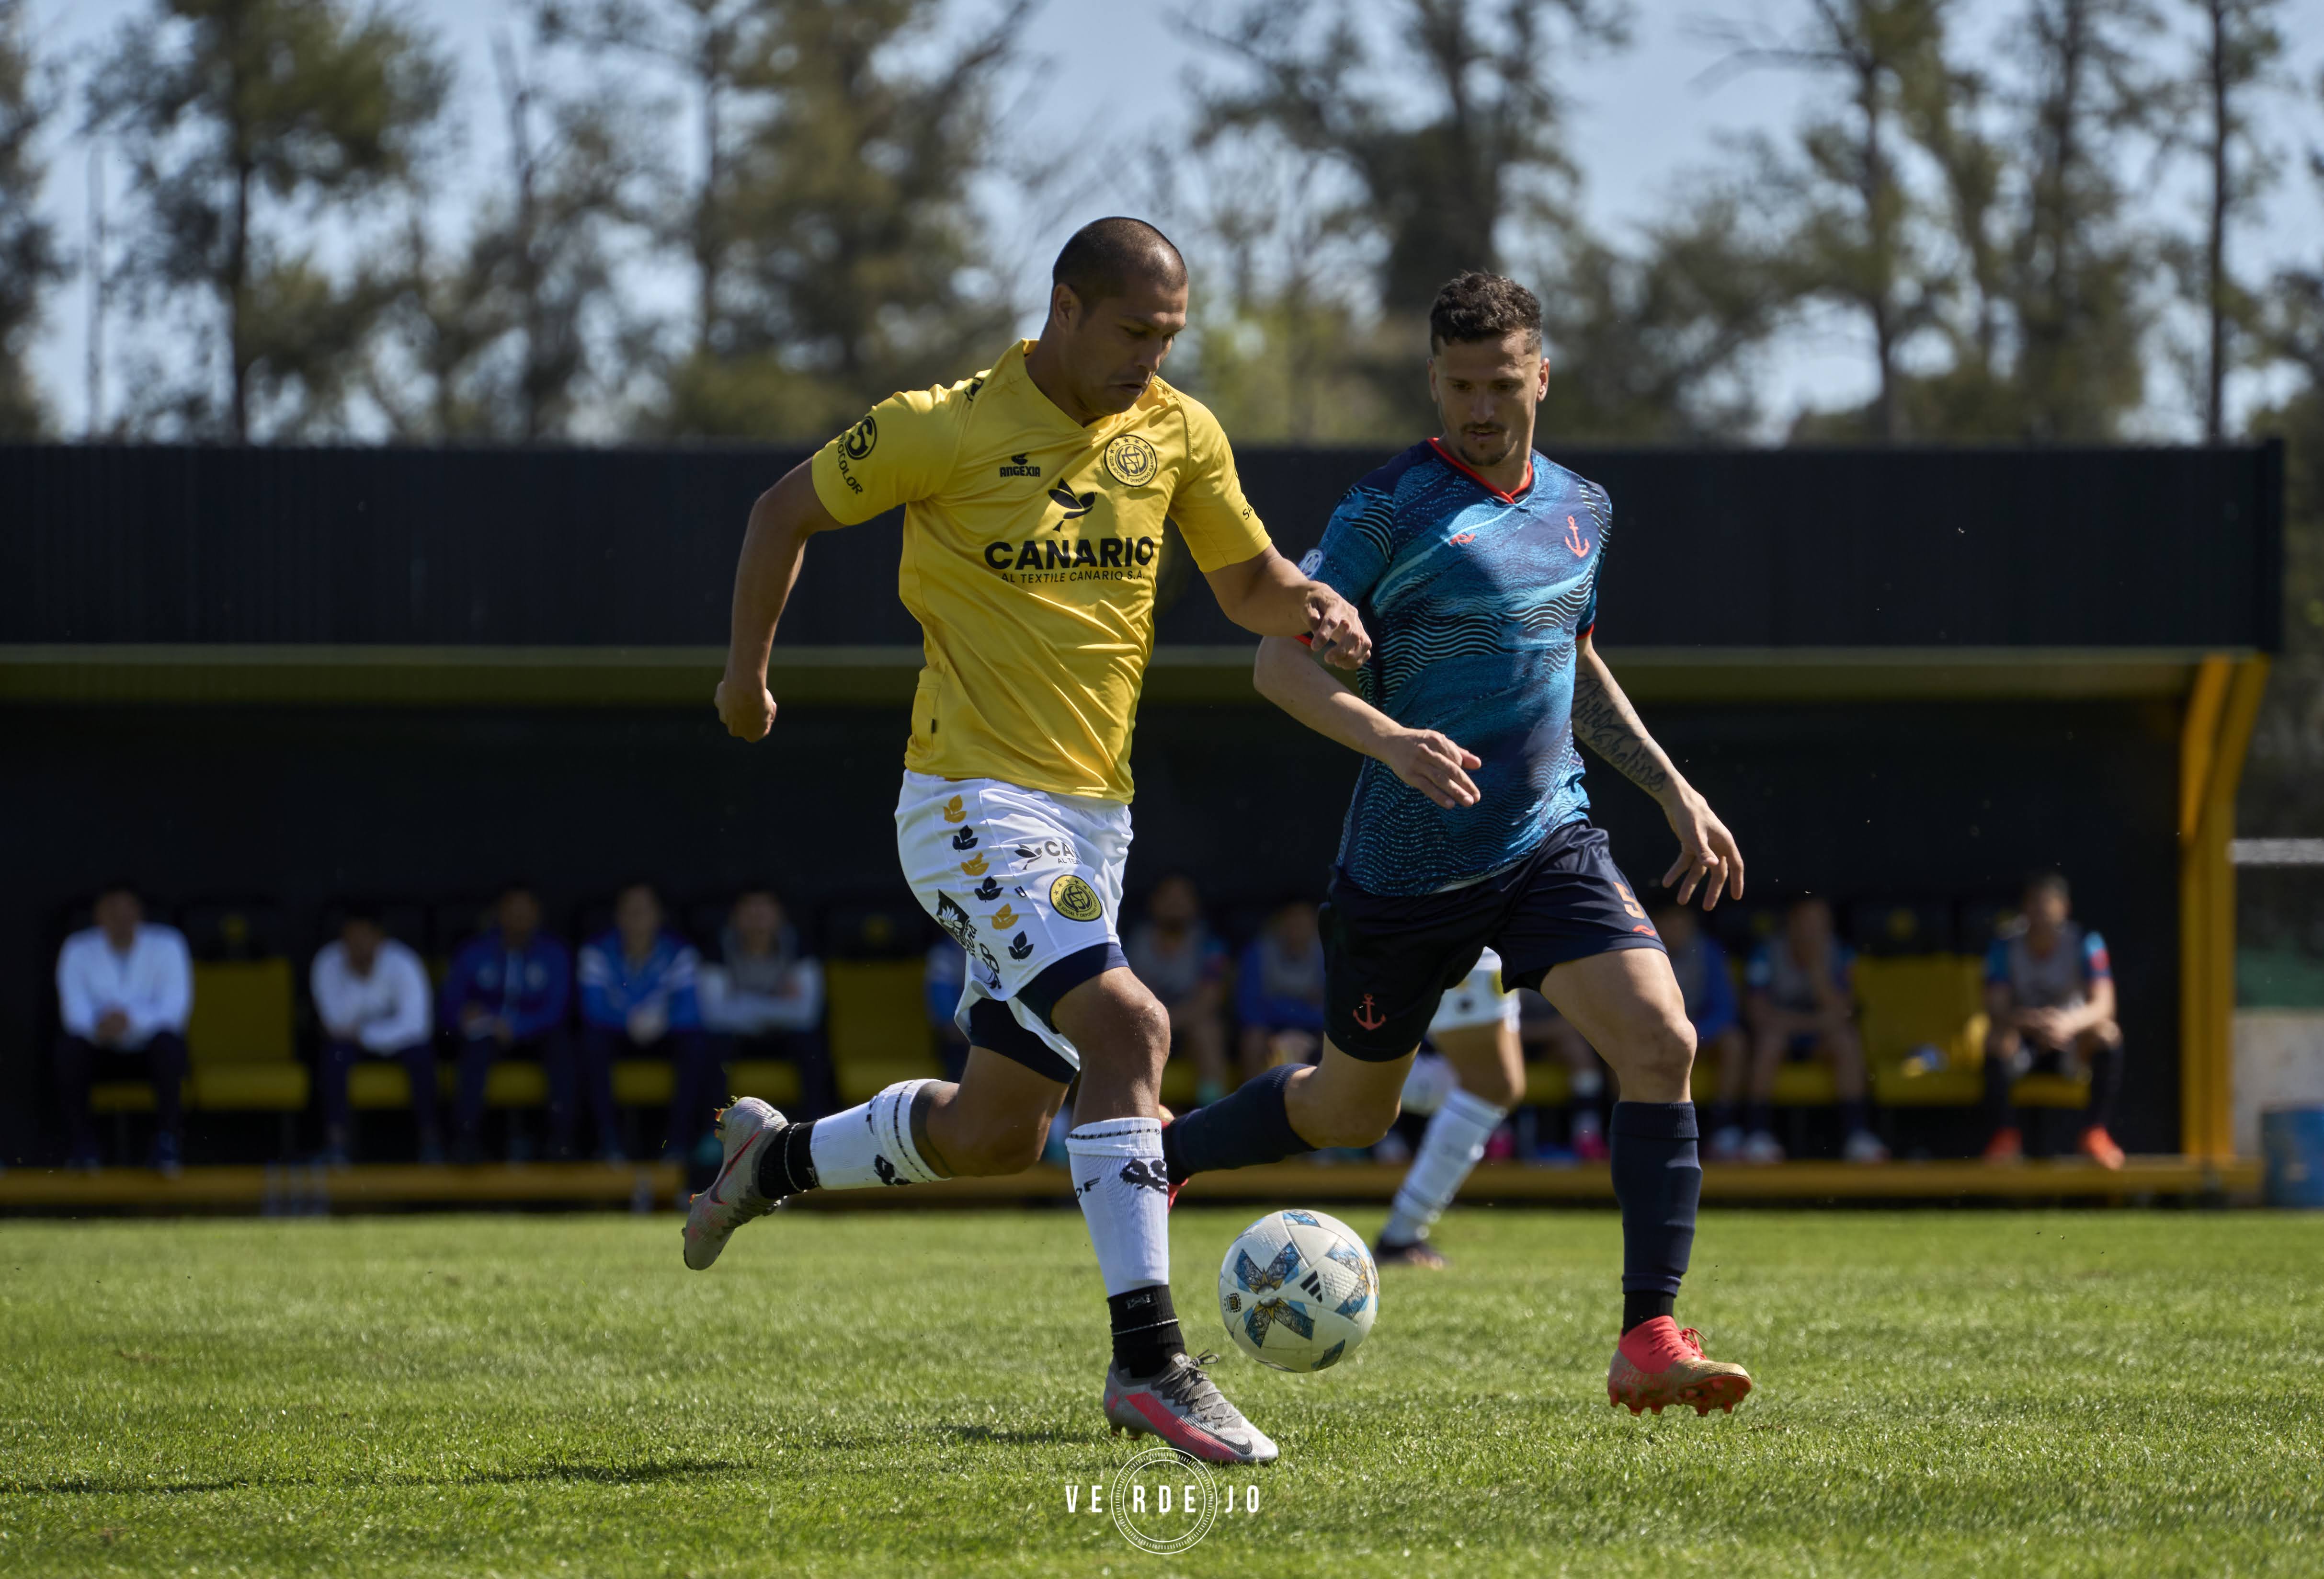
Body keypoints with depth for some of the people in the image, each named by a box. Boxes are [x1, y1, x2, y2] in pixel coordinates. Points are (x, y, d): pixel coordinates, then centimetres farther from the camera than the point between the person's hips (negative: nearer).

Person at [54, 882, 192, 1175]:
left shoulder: (167, 946, -8)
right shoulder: (78, 951, -4)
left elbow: (176, 1007, -18)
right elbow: (74, 1009, -15)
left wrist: (132, 1020, -38)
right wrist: (97, 1026, -40)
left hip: (150, 1045, -1)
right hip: (104, 1051, 1)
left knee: (169, 1041, -35)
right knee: (69, 1044, -30)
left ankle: (168, 1139, -31)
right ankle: (82, 1142, -22)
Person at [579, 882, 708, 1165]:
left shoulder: (679, 952, -9)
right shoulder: (598, 951, -10)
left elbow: (690, 1013, -18)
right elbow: (593, 1010, -20)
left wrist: (660, 1023, -40)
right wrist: (630, 1022, -38)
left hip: (665, 1036, 0)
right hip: (616, 1034, 0)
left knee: (697, 1046, -32)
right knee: (592, 1043, -35)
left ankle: (679, 1143, -27)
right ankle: (608, 1142, -32)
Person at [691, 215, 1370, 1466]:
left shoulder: (1178, 434, 5)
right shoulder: (944, 430, -10)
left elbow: (1246, 584, 16)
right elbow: (787, 511, 4)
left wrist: (1309, 608, -7)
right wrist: (747, 669, 11)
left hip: (1093, 817, 7)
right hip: (973, 805, -7)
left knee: (993, 1133, 11)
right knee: (1124, 1024, -27)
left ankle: (771, 1159, 39)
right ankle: (1147, 1359, -26)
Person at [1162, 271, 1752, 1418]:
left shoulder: (1579, 507, 8)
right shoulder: (1391, 509, -11)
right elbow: (1280, 663, -15)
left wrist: (1675, 793, 18)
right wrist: (1389, 740, -31)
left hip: (1549, 841, 4)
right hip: (1407, 864, -4)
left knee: (1661, 1042, -18)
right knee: (1350, 1109, 12)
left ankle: (1649, 1342, -18)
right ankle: (1158, 1154, 41)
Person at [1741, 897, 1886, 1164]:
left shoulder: (1839, 955, -7)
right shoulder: (1766, 955, -13)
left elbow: (1840, 1014, -17)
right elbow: (1762, 1014, -20)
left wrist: (1817, 968, -26)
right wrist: (1813, 1021, -23)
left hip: (1817, 1040, 2)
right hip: (1780, 1033, -2)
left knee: (1848, 1040, -29)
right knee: (1770, 1038, -36)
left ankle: (1857, 1134, -29)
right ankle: (1758, 1134, -32)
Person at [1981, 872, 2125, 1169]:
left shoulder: (2085, 944, -10)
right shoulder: (2005, 949, -9)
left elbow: (2104, 1005, -21)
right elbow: (1996, 1008, -19)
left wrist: (2071, 1022, -45)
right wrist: (2028, 1020, -43)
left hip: (2071, 1044, 0)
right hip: (2023, 1046, 0)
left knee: (2107, 1031, -30)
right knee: (1997, 1037, -34)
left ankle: (2095, 1131, -27)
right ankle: (2004, 1134, -27)